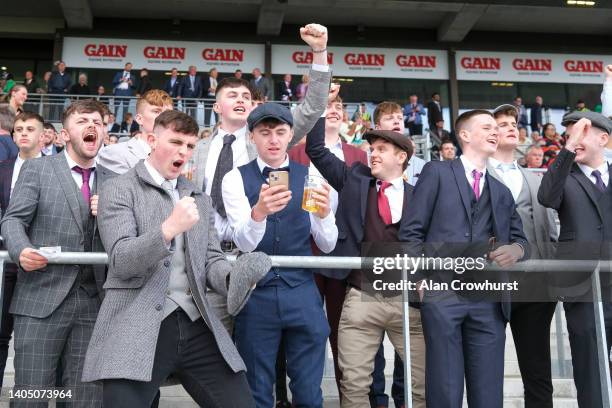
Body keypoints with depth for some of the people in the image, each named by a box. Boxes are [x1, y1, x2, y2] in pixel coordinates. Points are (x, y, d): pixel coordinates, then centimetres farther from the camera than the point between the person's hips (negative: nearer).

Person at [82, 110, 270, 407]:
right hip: (138, 328, -4)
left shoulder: (200, 200, 20)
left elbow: (211, 260, 14)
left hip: (197, 325, 5)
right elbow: (121, 261, -9)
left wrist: (234, 278, -10)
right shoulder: (118, 189, 2)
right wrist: (169, 228, -25)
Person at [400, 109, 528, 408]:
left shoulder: (502, 192, 25)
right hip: (442, 294, -4)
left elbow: (520, 238, 21)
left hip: (489, 300, 5)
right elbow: (411, 231, 2)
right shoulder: (437, 172, 8)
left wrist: (516, 249, -4)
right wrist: (419, 280, -7)